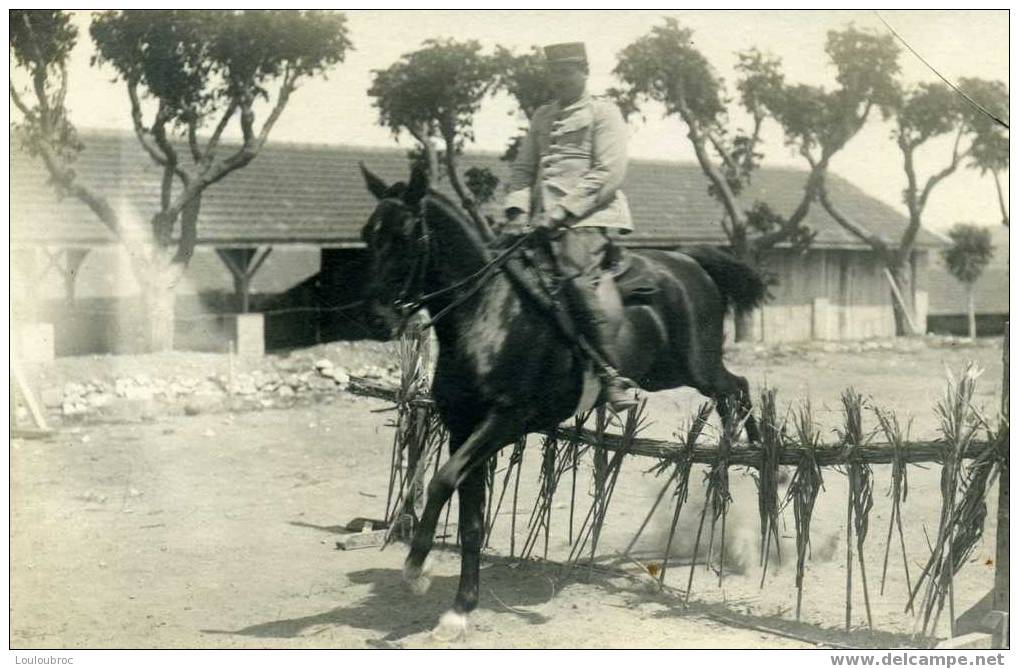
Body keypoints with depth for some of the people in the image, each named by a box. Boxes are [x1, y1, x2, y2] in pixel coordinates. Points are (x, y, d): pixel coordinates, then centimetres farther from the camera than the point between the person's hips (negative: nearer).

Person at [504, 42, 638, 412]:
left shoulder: (603, 112, 4)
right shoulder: (542, 117, 23)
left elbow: (609, 173, -8)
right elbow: (523, 168, 20)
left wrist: (563, 211, -16)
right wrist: (518, 208, 0)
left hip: (588, 217, -7)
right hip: (544, 222, 7)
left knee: (577, 281, -27)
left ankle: (614, 378, -25)